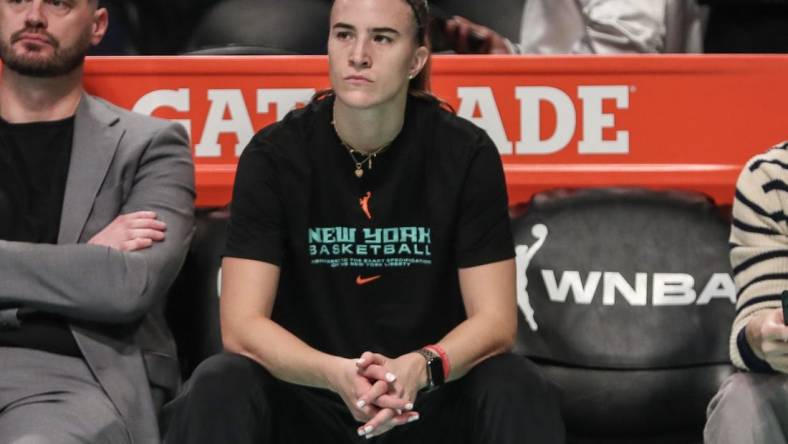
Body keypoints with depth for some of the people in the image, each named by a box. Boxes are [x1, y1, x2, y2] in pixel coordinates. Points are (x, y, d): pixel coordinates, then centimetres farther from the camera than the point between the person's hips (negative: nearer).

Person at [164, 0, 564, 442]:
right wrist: (337, 374, -33)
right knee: (218, 388, -29)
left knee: (517, 389, -29)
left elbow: (495, 321, -10)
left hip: (431, 398, 0)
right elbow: (242, 324, -14)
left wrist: (419, 368, -32)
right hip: (307, 396, 0)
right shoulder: (274, 155, -9)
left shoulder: (467, 154, -8)